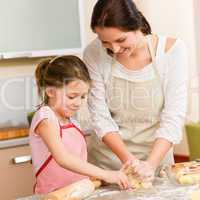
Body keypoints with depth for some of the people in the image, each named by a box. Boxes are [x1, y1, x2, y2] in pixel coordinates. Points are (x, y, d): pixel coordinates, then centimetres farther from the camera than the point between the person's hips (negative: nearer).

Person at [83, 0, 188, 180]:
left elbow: (174, 117, -16)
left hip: (156, 157, 0)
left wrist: (150, 164, -27)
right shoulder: (94, 54, -12)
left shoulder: (172, 50, -14)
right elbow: (100, 118, -11)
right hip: (106, 162, 0)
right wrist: (128, 160, -23)